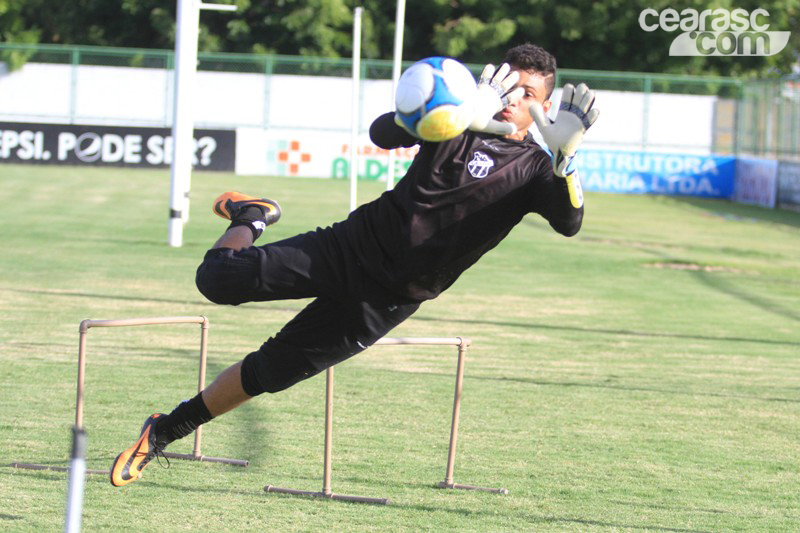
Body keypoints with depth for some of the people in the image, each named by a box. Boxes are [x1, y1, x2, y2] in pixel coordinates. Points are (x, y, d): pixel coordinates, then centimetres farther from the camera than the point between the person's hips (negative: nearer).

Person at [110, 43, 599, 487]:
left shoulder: (533, 168, -4)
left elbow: (569, 223, -23)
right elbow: (383, 132, -18)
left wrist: (564, 157, -43)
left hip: (387, 300, -1)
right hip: (353, 247, 1)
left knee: (265, 374, 1)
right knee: (219, 280, -12)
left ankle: (164, 432, 19)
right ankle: (251, 218, 23)